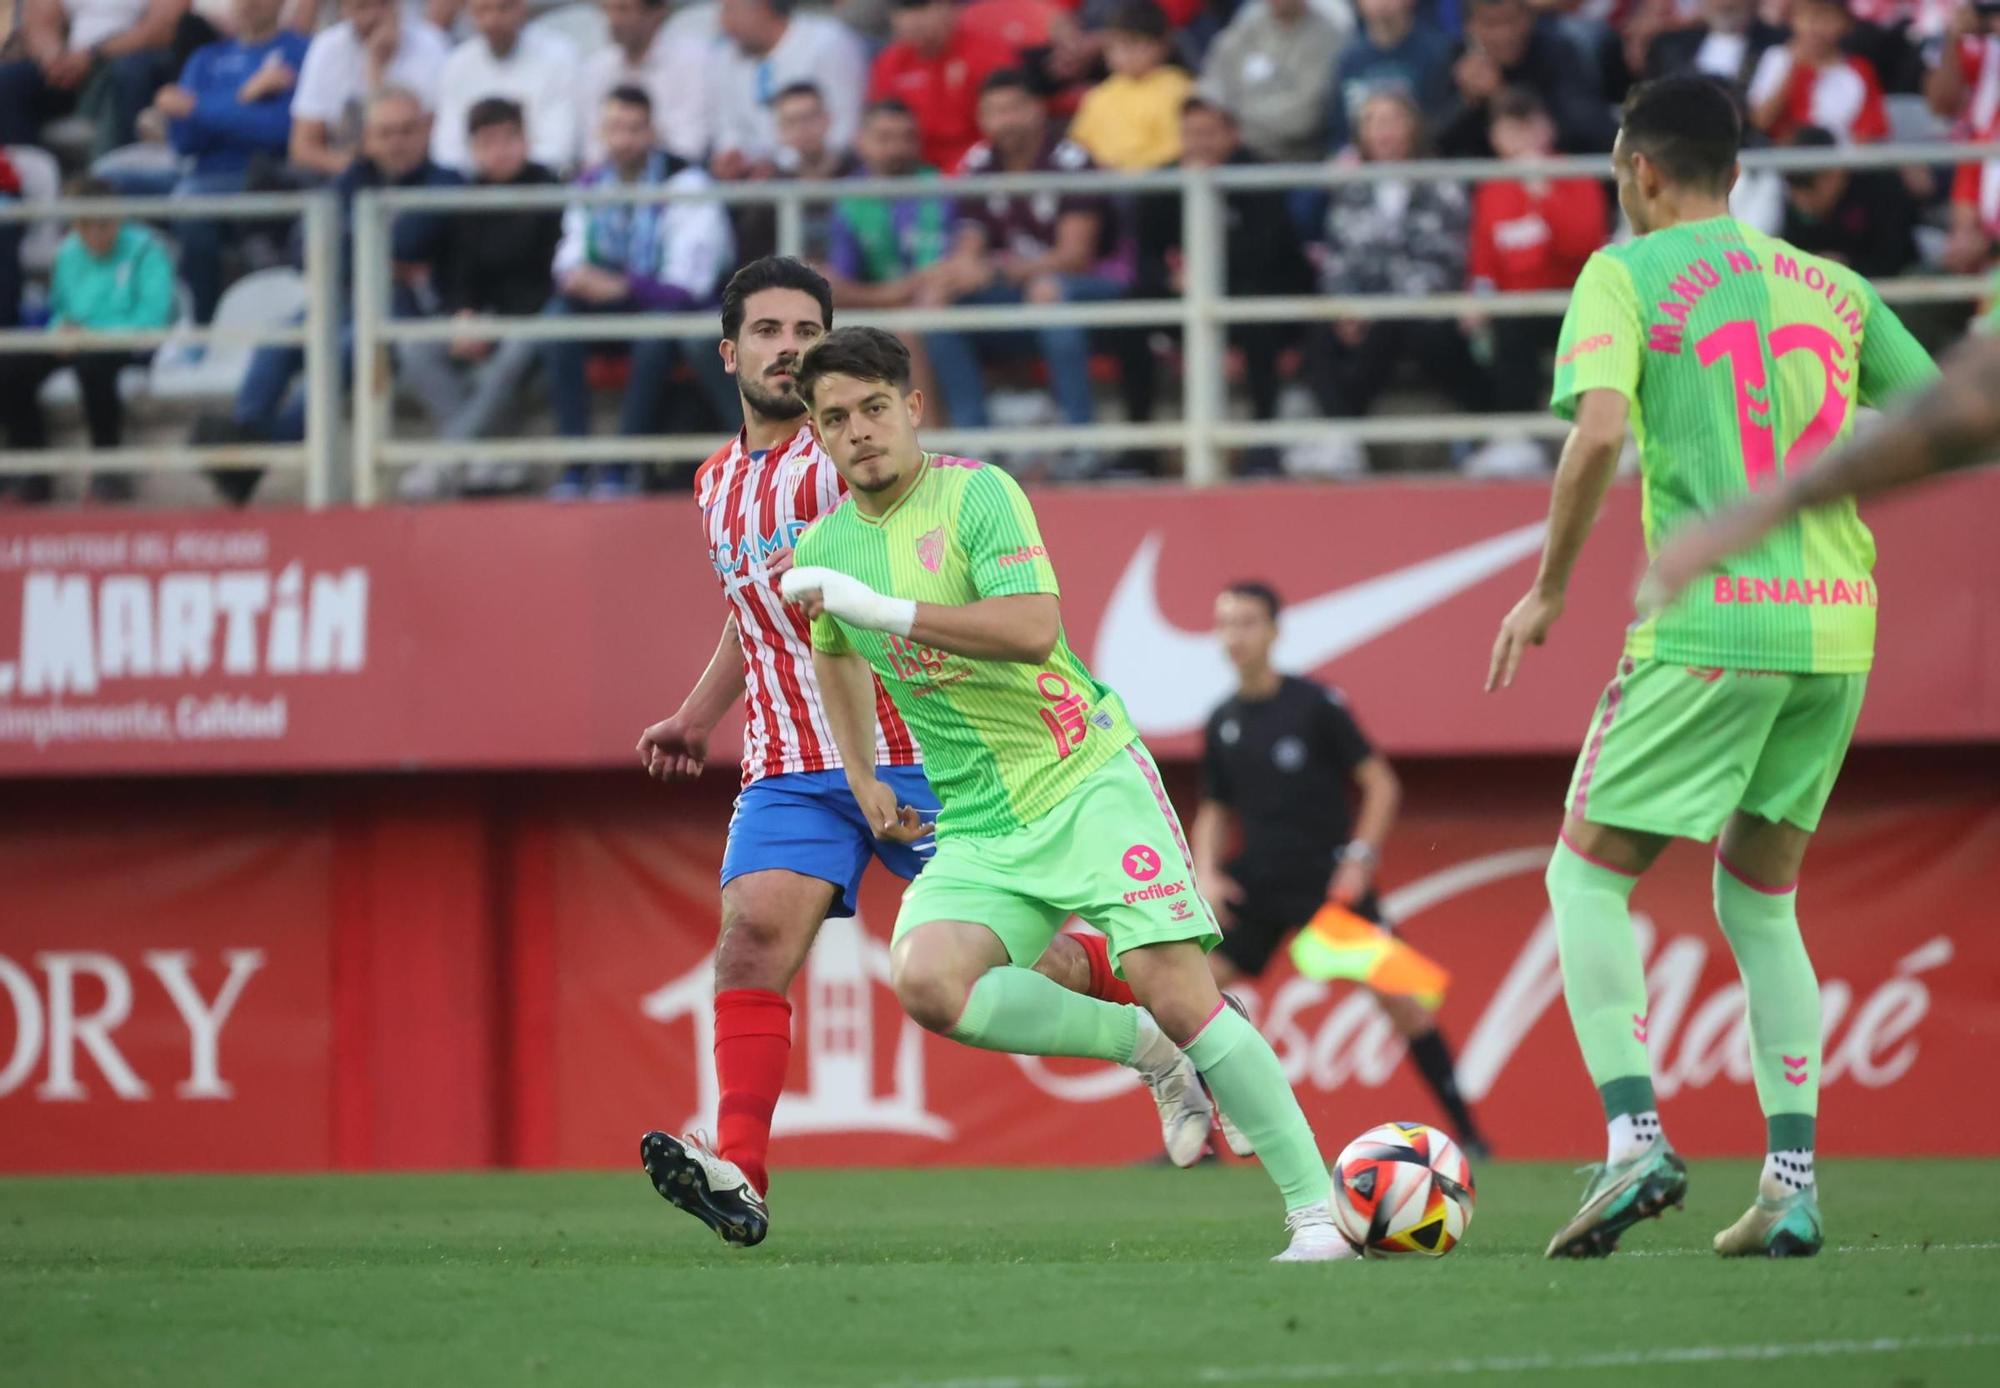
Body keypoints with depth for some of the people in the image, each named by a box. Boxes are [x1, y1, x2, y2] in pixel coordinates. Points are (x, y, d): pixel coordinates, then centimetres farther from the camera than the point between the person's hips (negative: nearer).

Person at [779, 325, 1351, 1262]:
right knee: (926, 983, -25)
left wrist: (882, 607, -27)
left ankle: (1317, 1212, -9)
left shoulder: (976, 493, -10)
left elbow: (1033, 627, -26)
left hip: (1088, 778, -5)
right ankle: (1142, 1047, -4)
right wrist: (861, 778, 25)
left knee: (1171, 988, -18)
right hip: (978, 827, 5)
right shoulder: (823, 550, 9)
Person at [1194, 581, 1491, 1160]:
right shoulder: (1222, 722, 6)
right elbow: (1214, 810, 18)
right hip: (1256, 883, 4)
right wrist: (1206, 873, 1)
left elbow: (1381, 785, -5)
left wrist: (1359, 859, -14)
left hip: (1328, 878, -4)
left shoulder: (1315, 705, -8)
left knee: (1395, 992, -10)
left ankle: (1466, 1130, -1)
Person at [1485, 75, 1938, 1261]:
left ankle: (1634, 1134, -12)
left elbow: (1598, 432, -16)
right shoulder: (1831, 285, 15)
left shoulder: (1627, 274, 0)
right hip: (1837, 628, 5)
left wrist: (1549, 590, -6)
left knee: (1589, 876, 6)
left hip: (1710, 627, -5)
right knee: (1760, 903, 18)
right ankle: (1793, 1184, 8)